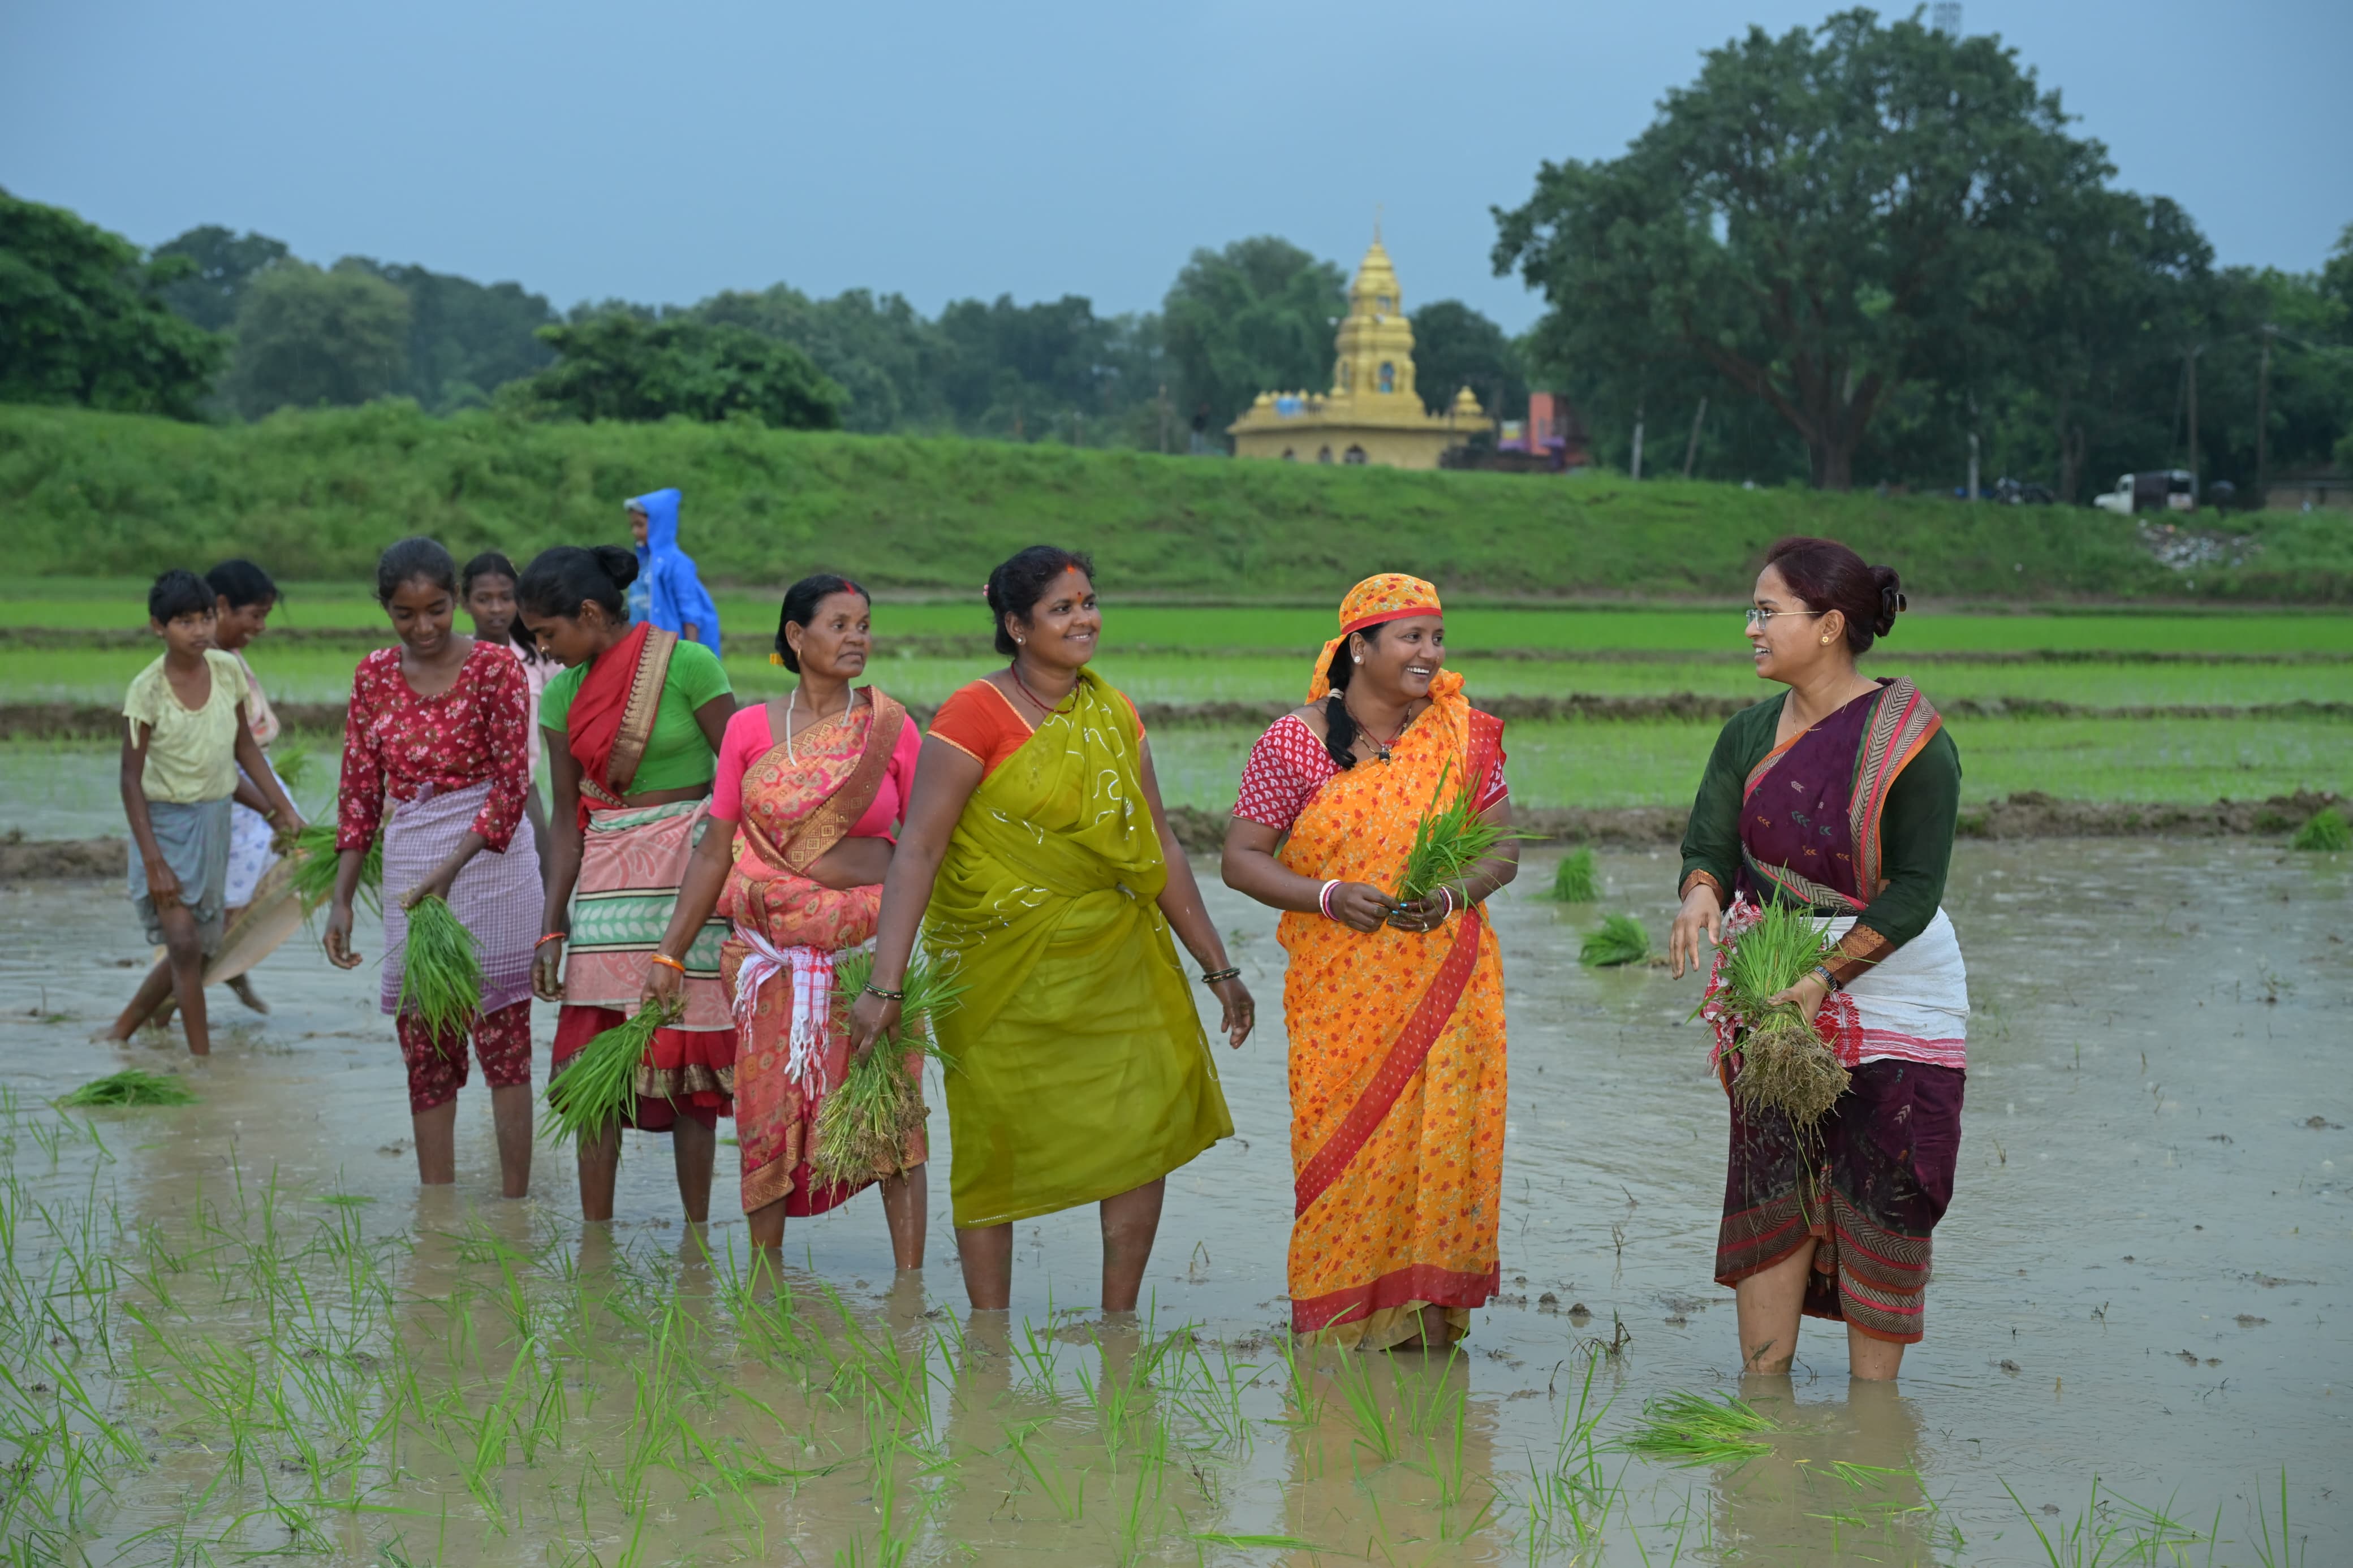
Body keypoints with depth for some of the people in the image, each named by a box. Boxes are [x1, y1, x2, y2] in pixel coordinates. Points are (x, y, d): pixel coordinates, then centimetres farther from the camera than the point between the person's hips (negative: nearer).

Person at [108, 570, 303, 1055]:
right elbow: (132, 779, -13)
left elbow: (245, 748, 10)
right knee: (184, 943, -14)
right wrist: (153, 861, -18)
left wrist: (284, 808, 7)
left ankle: (121, 1030, 30)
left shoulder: (227, 669, -3)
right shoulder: (148, 689, -16)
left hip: (215, 819, 6)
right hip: (166, 822, -6)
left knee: (200, 948, 12)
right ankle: (203, 1060, -6)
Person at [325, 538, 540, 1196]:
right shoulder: (374, 676, 7)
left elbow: (513, 782, -10)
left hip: (491, 858, -4)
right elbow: (360, 793, 9)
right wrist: (341, 899, 3)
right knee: (425, 1055, 7)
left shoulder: (494, 666, -6)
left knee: (504, 1044, 1)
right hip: (408, 866, 4)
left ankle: (515, 1210, 8)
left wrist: (450, 872, -19)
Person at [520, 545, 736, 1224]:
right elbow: (566, 819, 10)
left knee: (688, 1054, 0)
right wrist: (552, 930, 6)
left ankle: (696, 1233, 10)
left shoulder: (688, 666, -9)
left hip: (692, 867, -4)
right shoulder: (564, 692, 7)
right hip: (607, 879, 4)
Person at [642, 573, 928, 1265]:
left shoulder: (891, 727, 0)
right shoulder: (750, 729, 2)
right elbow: (716, 852, 5)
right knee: (769, 1110, 5)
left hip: (873, 943, -1)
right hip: (772, 946, 1)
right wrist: (670, 953, 4)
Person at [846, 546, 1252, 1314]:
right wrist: (885, 985, -23)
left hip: (1112, 960, 5)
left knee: (1145, 1125, -3)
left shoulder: (1115, 717, 7)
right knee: (992, 1145, 1)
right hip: (1002, 971, -5)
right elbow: (918, 851, -16)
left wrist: (1217, 967, 13)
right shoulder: (975, 716, -11)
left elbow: (1159, 848, 13)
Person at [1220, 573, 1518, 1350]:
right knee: (1337, 1152, -1)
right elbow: (1241, 858, 0)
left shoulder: (1466, 735, 5)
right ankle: (1324, 1333, 11)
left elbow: (1503, 849, 9)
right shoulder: (1294, 743, -2)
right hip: (1338, 988, -2)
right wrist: (1329, 896, -16)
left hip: (1445, 987, 2)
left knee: (1441, 1146, -4)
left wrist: (1452, 895, -12)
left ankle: (1429, 1330, 6)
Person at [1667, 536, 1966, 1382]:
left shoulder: (1911, 741, -13)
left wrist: (1827, 978, -24)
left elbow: (1915, 889, -15)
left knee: (1883, 1191, -1)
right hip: (1775, 989, 4)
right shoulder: (1750, 734, 4)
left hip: (1890, 989, -4)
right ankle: (1764, 1386, 10)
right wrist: (1700, 895, -23)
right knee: (1768, 1183, 2)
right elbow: (1710, 842, 2)